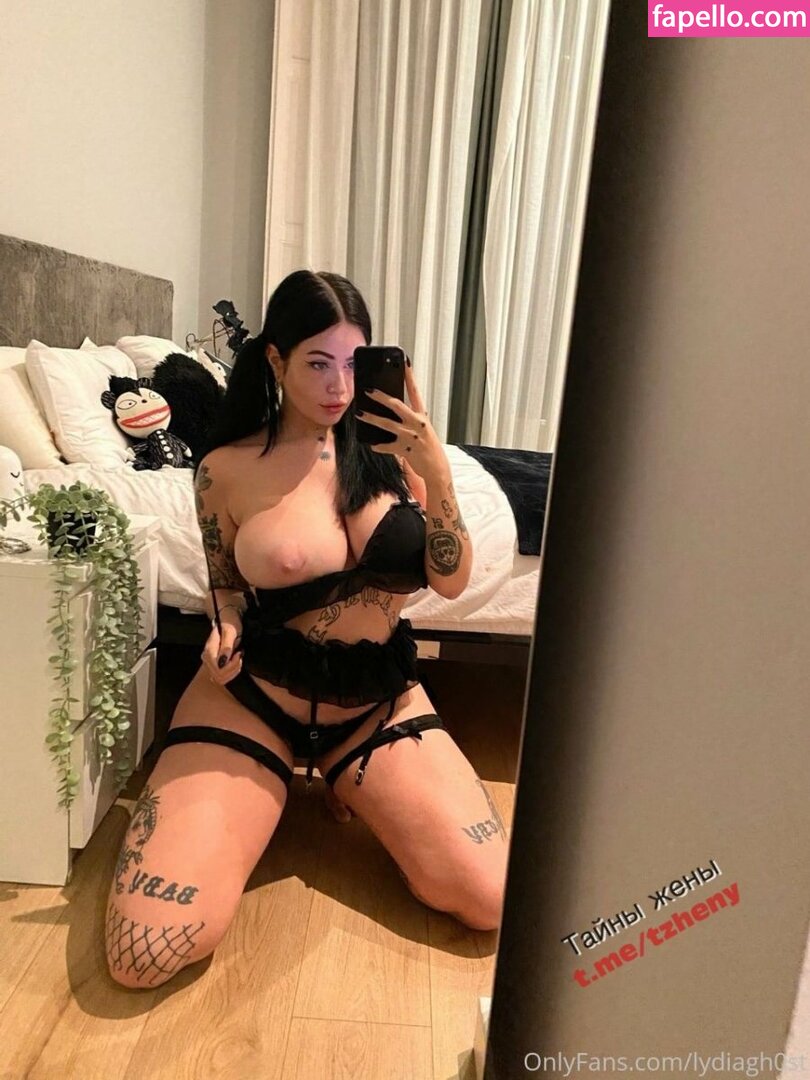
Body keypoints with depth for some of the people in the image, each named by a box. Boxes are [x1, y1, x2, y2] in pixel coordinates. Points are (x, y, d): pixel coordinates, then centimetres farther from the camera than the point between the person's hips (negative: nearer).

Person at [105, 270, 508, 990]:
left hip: (380, 701, 2)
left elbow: (452, 582, -4)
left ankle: (348, 782, 16)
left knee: (493, 902, -8)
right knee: (144, 954, -15)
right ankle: (258, 805, 15)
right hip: (253, 700, -1)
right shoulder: (226, 470, -6)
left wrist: (436, 473, -17)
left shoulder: (388, 447, -4)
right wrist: (225, 633, -14)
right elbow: (227, 588, 8)